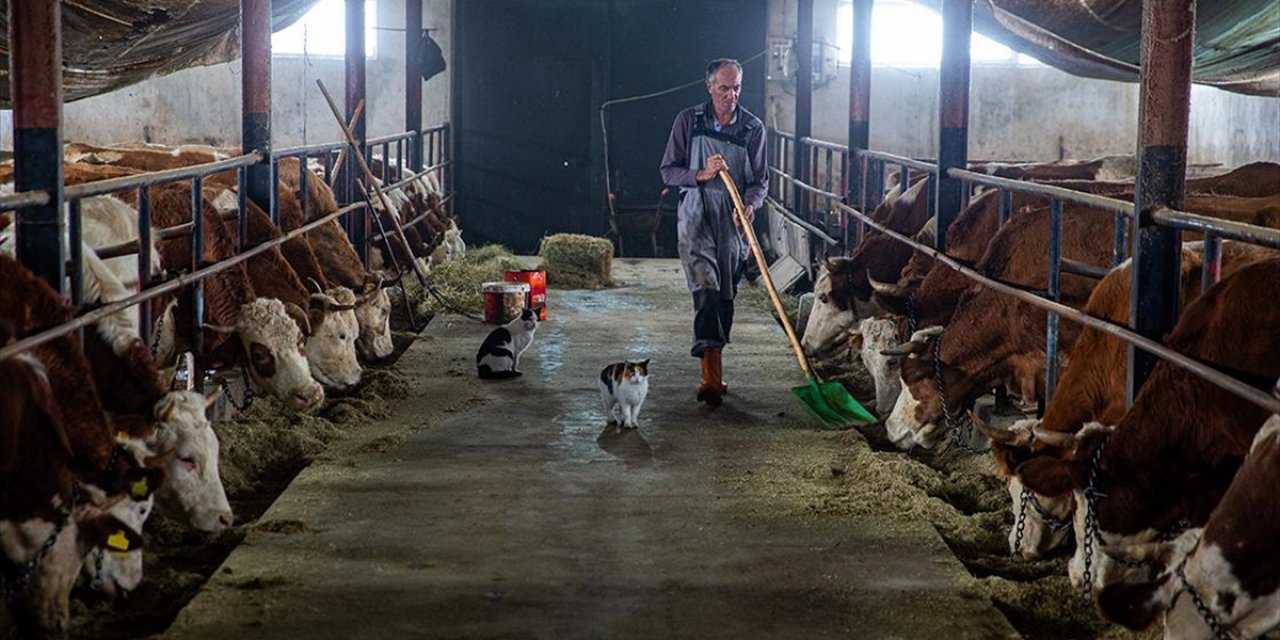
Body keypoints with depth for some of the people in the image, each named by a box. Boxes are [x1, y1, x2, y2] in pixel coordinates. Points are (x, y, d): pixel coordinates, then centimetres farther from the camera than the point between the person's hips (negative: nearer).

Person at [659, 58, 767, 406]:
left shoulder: (753, 127, 4)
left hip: (732, 220, 3)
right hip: (695, 215, -3)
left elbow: (760, 179, 6)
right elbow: (668, 170, 4)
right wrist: (701, 175, -15)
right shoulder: (689, 120, 1)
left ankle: (712, 372, 21)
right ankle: (711, 373, -27)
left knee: (725, 295, 6)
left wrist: (751, 204, -16)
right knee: (705, 286, -19)